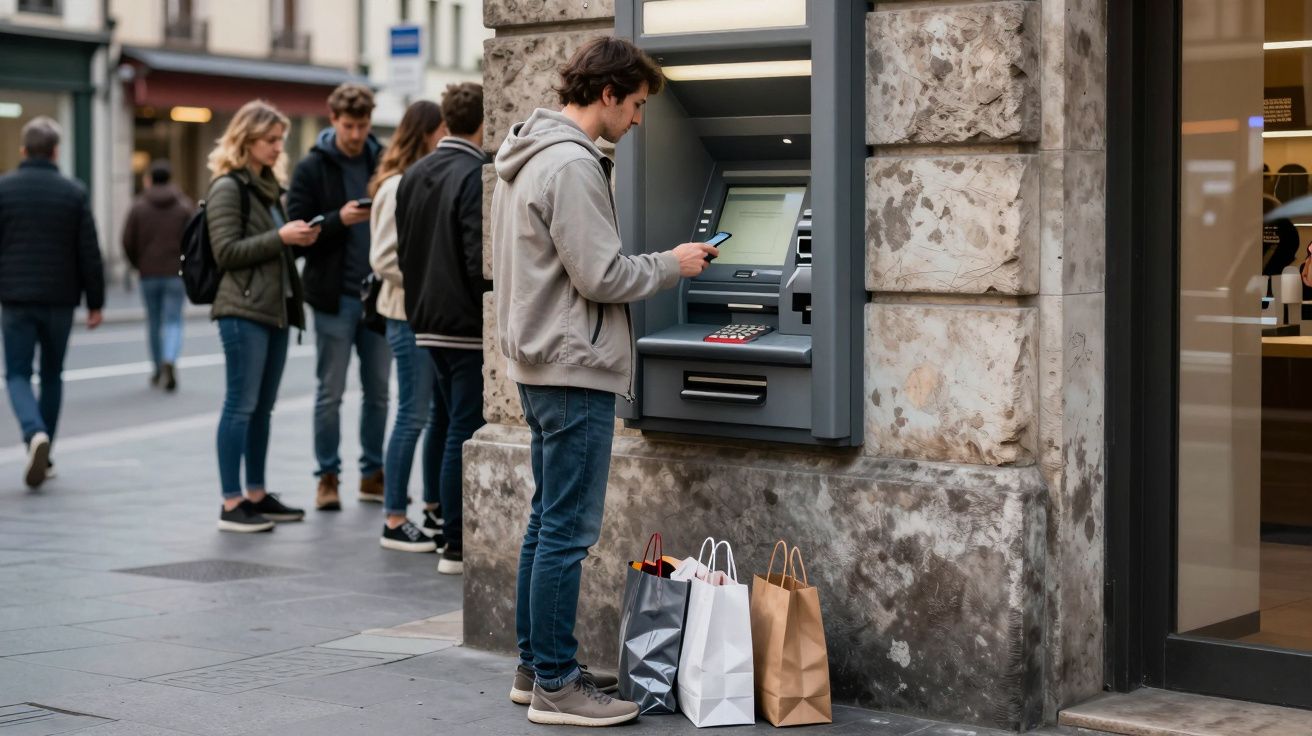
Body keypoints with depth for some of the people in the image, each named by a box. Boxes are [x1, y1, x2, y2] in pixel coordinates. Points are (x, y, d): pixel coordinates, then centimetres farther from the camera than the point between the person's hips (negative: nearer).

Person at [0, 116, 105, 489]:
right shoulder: (74, 193, -2)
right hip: (59, 299, 1)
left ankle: (35, 434, -22)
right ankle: (43, 457, 18)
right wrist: (95, 302, 6)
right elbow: (89, 253, -1)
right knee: (52, 375, 14)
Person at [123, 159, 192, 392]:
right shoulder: (184, 205, -1)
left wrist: (139, 264, 14)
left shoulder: (138, 207, -1)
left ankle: (159, 371, 22)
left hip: (149, 274, 1)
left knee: (154, 322, 14)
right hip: (176, 274, -1)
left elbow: (128, 242, -3)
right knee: (173, 321, 2)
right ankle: (169, 361, -23)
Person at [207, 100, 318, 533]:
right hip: (244, 311, -9)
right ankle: (231, 504, -5)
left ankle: (256, 495, 19)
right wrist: (280, 237, -18)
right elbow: (226, 251, -15)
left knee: (262, 407, 12)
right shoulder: (228, 187, -8)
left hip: (275, 307, 9)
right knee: (241, 405, -7)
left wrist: (297, 240, 7)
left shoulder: (268, 185, 18)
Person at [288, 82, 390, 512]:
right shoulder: (313, 169, -2)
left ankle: (373, 475, 19)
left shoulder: (383, 163, 7)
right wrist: (339, 219, -22)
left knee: (377, 391, 9)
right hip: (335, 296, -3)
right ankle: (328, 477, 12)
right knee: (331, 393, 3)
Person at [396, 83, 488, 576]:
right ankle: (458, 547, 1)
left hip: (429, 324, 8)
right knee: (466, 433, -3)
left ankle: (462, 533, 21)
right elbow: (482, 262, -21)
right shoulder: (479, 177, -16)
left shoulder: (414, 175, 11)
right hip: (470, 328, -8)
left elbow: (403, 252, 16)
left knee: (457, 427, 16)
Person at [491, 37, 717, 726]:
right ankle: (556, 686, -1)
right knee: (568, 530, -6)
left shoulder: (526, 157, 14)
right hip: (574, 368, -11)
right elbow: (601, 276, -20)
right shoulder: (573, 164, -18)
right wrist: (671, 264, -5)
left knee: (547, 522, 15)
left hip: (540, 365, 11)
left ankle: (536, 667, 23)